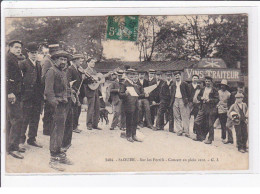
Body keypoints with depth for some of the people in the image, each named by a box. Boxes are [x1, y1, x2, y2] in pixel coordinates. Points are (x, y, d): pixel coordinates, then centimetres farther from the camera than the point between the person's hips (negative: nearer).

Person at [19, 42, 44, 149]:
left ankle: (32, 139, 19)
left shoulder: (39, 65, 16)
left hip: (38, 96, 6)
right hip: (27, 96, -6)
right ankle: (21, 140, 7)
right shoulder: (23, 64, -5)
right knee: (25, 118, -3)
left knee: (35, 119, 10)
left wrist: (42, 94, 12)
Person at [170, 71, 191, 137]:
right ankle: (179, 131, 6)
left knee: (185, 116, -7)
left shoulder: (184, 84, 4)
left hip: (182, 100, -4)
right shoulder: (173, 85, 16)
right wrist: (172, 101, 8)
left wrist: (187, 100, -5)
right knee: (177, 117, 2)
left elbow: (188, 93, 5)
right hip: (175, 100, 4)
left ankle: (186, 131, -7)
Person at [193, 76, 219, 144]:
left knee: (210, 125, -1)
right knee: (196, 122, 3)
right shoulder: (203, 89, 14)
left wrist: (210, 100, -20)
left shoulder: (214, 90, -3)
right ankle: (199, 136, 18)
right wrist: (201, 98, -3)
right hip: (203, 108, 6)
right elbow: (198, 96, 19)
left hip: (211, 109, -6)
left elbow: (217, 100, -8)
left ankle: (210, 139, 9)